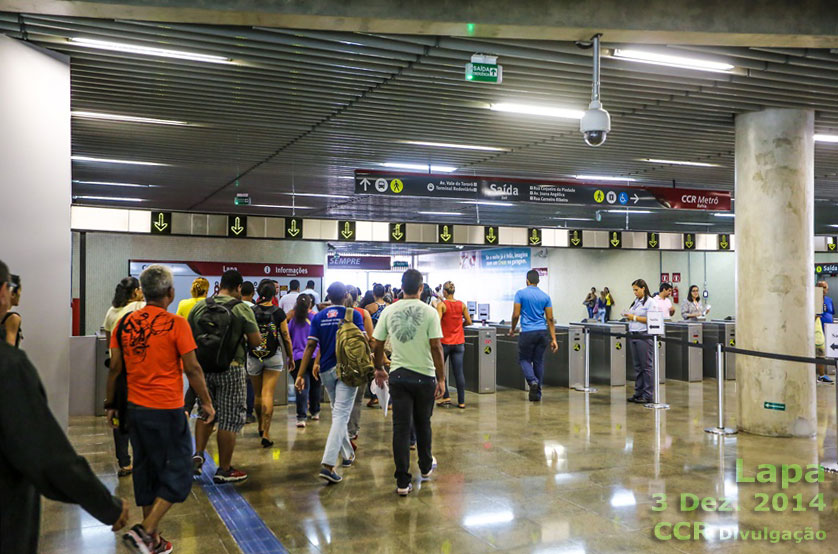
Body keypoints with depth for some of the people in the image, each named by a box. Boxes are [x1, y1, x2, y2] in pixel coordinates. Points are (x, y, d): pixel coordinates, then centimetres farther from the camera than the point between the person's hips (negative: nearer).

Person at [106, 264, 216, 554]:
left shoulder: (125, 323, 2)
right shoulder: (176, 324, -13)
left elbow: (115, 368, 5)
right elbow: (192, 369, -10)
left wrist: (110, 405, 16)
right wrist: (206, 402, 1)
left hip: (135, 408, 6)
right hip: (168, 410, -6)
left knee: (146, 470, 17)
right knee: (179, 474, 6)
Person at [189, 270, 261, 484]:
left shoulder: (199, 307, 4)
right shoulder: (242, 309, -8)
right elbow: (256, 341, -8)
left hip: (202, 368, 5)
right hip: (231, 370, -4)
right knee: (229, 419, 4)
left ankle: (198, 454, 10)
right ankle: (224, 470, 12)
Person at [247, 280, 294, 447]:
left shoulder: (251, 311, -2)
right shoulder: (278, 312, -4)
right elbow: (286, 338, -3)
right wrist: (290, 358, 8)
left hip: (253, 357, 2)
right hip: (273, 357, -2)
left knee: (257, 394, 16)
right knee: (268, 394, -4)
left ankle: (261, 427, 35)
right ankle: (266, 433, -11)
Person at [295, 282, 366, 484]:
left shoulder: (318, 317, 4)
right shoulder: (354, 314, -3)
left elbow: (310, 346, -2)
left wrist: (300, 375, -3)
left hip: (326, 369, 4)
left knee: (337, 412, 21)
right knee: (341, 415, -8)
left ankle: (347, 454, 33)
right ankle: (328, 464, -19)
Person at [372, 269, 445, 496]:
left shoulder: (389, 311, 0)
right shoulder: (429, 312, -8)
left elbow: (377, 345, 5)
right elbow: (436, 347, -12)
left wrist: (379, 369, 21)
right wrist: (441, 378, -5)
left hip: (398, 375, 1)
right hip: (424, 376, -1)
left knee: (401, 427, 3)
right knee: (423, 424, 18)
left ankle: (403, 481, 4)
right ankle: (426, 467, 37)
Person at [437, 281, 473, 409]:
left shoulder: (441, 305, -10)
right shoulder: (462, 305, 2)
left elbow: (437, 322, -20)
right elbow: (469, 322, 5)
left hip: (445, 342, -4)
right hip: (459, 343, 4)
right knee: (459, 372, 5)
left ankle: (446, 397, 9)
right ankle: (461, 401, 6)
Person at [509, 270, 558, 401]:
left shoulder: (521, 294, -4)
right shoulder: (545, 296, 6)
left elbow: (516, 315, -7)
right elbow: (550, 319, 3)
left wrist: (512, 329, 11)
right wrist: (553, 339, 4)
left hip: (527, 332, -3)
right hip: (542, 332, 4)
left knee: (524, 359, 11)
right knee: (539, 361, 11)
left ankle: (533, 381, -16)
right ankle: (537, 393, 14)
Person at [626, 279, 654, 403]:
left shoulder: (649, 302, -6)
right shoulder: (635, 301, 17)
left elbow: (650, 319, -15)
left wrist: (634, 317, -14)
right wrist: (629, 317, 2)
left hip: (644, 336, -8)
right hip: (633, 336, 8)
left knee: (646, 366, -4)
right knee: (637, 366, 10)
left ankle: (648, 395, 1)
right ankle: (638, 393, 16)